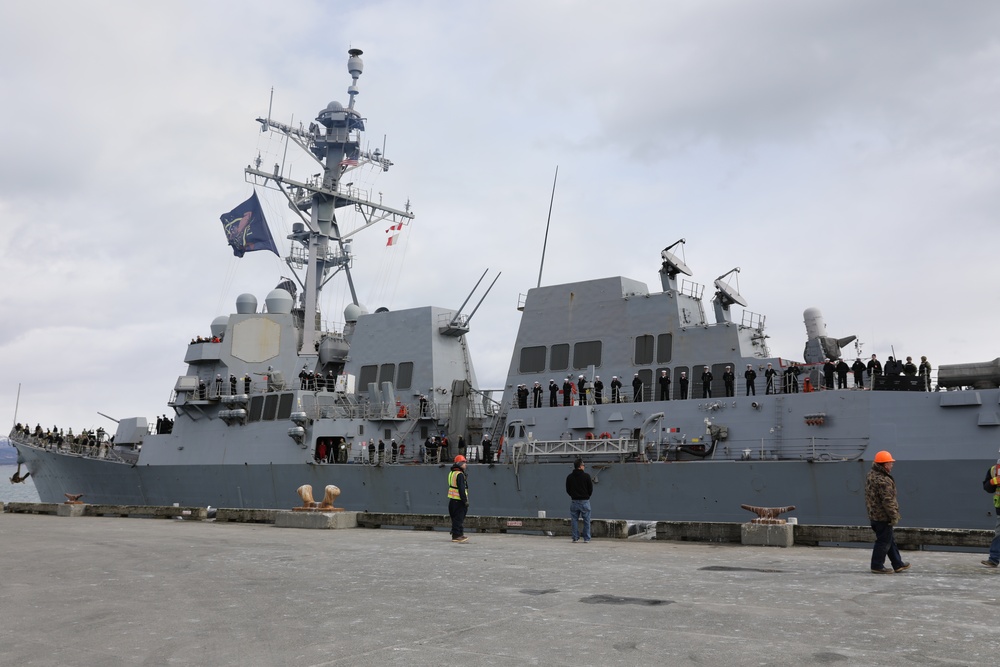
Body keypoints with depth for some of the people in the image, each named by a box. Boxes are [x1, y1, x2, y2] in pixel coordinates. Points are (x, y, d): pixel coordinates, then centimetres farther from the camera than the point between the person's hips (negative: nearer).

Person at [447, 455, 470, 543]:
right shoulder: (460, 474, -17)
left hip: (452, 499, 9)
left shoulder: (451, 473, 13)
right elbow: (461, 489, -20)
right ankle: (457, 535, -1)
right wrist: (465, 501, -16)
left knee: (455, 518, 15)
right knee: (459, 518, -3)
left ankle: (456, 534, 21)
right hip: (459, 500, -9)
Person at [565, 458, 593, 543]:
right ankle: (586, 538, 4)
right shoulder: (586, 476, -8)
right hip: (584, 501, -3)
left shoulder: (569, 477, 2)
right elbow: (590, 489, -2)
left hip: (574, 501, 3)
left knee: (574, 520, 8)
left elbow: (568, 490, 7)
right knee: (586, 521, 4)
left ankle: (575, 538, 5)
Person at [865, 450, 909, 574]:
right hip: (883, 516, -10)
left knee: (890, 540, 19)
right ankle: (877, 566, 8)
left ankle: (898, 564, 28)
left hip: (873, 515, 10)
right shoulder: (883, 480, -23)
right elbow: (888, 501, -24)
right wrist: (894, 516, -15)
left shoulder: (871, 475, 10)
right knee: (884, 541, 1)